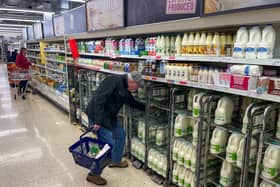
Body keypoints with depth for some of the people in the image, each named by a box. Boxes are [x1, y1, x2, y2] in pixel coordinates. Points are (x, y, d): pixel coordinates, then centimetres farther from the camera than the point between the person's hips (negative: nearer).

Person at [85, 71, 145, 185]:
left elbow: (133, 103, 23)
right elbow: (99, 99, -28)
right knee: (109, 143, -9)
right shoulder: (114, 81, -22)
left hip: (110, 116, 10)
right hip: (97, 116, -10)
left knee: (120, 134, 18)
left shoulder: (125, 89, 7)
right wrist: (98, 122, -29)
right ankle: (93, 174, 7)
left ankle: (115, 161, 38)